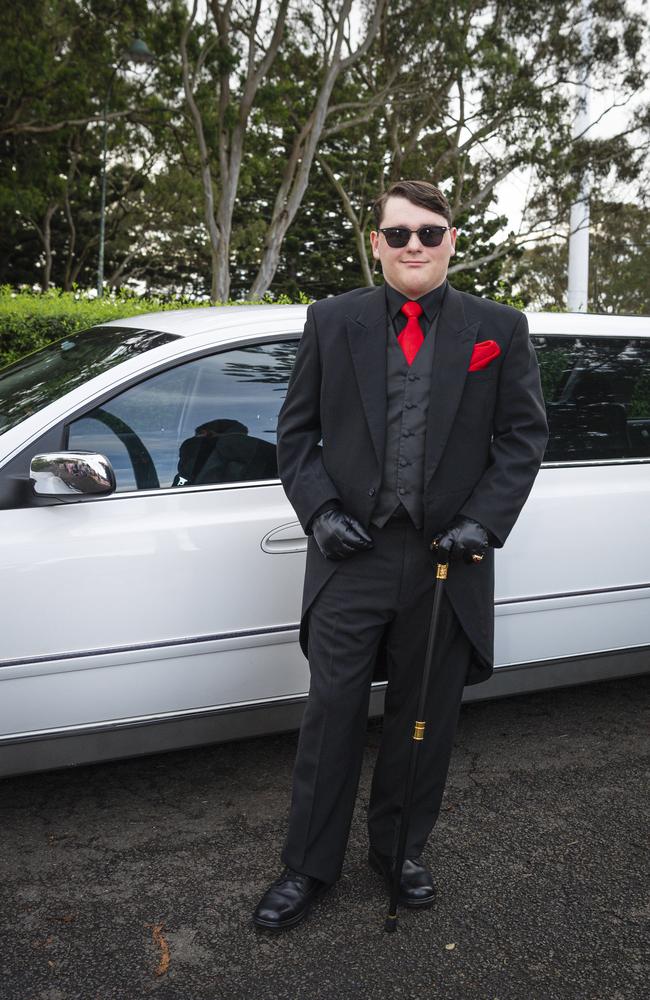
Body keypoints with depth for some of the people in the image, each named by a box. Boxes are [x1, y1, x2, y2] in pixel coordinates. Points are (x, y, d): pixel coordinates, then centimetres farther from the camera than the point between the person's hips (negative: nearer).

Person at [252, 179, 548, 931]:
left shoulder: (500, 330, 4)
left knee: (424, 721, 12)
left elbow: (524, 434, 4)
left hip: (447, 561, 1)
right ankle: (308, 868, 22)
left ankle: (400, 852, 34)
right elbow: (296, 429, 7)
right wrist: (319, 510, -7)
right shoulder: (332, 321, 5)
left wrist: (484, 521, -8)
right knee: (332, 715, 5)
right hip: (351, 558, 0)